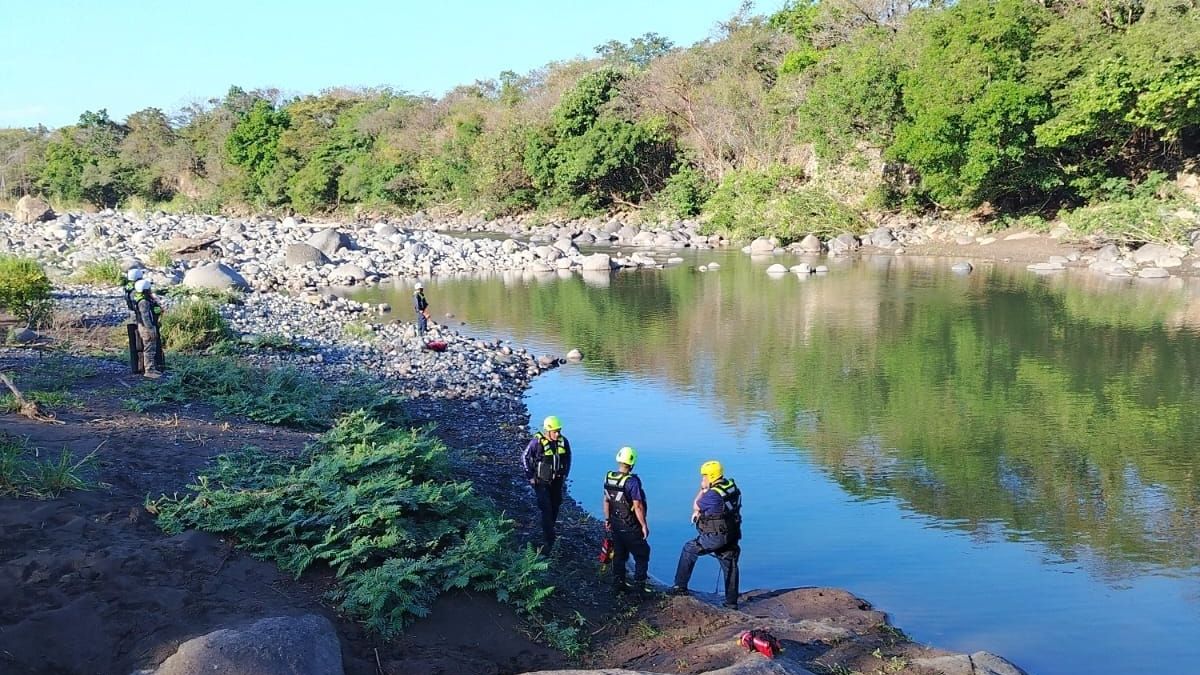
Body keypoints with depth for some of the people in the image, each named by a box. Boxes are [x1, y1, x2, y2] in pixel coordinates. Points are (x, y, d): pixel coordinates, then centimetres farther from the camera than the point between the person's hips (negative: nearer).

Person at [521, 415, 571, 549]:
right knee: (546, 509, -10)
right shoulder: (537, 442, -18)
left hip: (557, 482, 5)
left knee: (555, 508, 12)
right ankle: (549, 540, -6)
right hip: (541, 482, -5)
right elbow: (524, 457, -8)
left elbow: (568, 458, 12)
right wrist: (530, 476, -9)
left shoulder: (563, 441, -6)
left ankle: (548, 531, 32)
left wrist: (565, 474, 10)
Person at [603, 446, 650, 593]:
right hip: (631, 527, -6)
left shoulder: (608, 478, -2)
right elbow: (638, 506, -22)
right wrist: (644, 525, -13)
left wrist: (607, 519, 20)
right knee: (642, 556, 8)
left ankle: (618, 584, 26)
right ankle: (639, 587, 7)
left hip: (615, 525, 6)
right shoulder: (632, 481, -22)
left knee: (619, 555, 19)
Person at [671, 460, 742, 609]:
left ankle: (680, 586, 14)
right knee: (730, 566, 14)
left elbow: (696, 505, -5)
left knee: (688, 550, 10)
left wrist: (702, 489, 3)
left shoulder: (713, 494, -22)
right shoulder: (732, 486, 3)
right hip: (732, 535, 7)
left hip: (715, 537, -7)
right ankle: (731, 601, 19)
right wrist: (698, 512, 8)